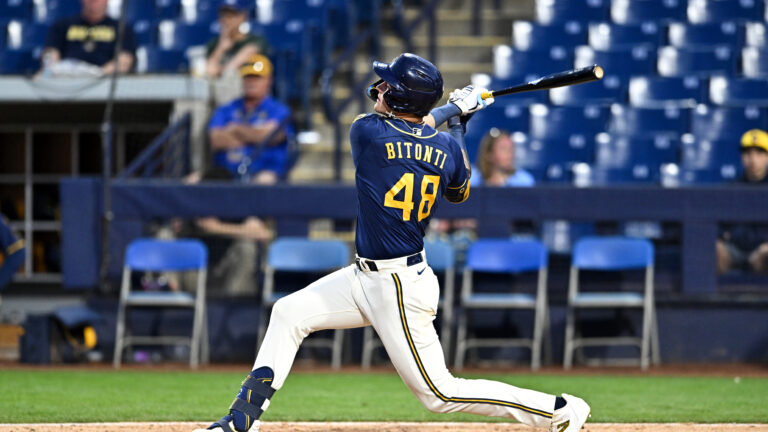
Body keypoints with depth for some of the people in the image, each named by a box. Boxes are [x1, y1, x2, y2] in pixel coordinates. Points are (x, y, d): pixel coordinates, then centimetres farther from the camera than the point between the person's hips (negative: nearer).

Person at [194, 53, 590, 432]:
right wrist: (457, 120, 23)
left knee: (438, 392, -3)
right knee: (289, 313, 14)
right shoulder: (447, 148, -2)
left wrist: (452, 109, 12)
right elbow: (459, 193, 19)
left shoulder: (366, 132, -19)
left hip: (400, 289, -9)